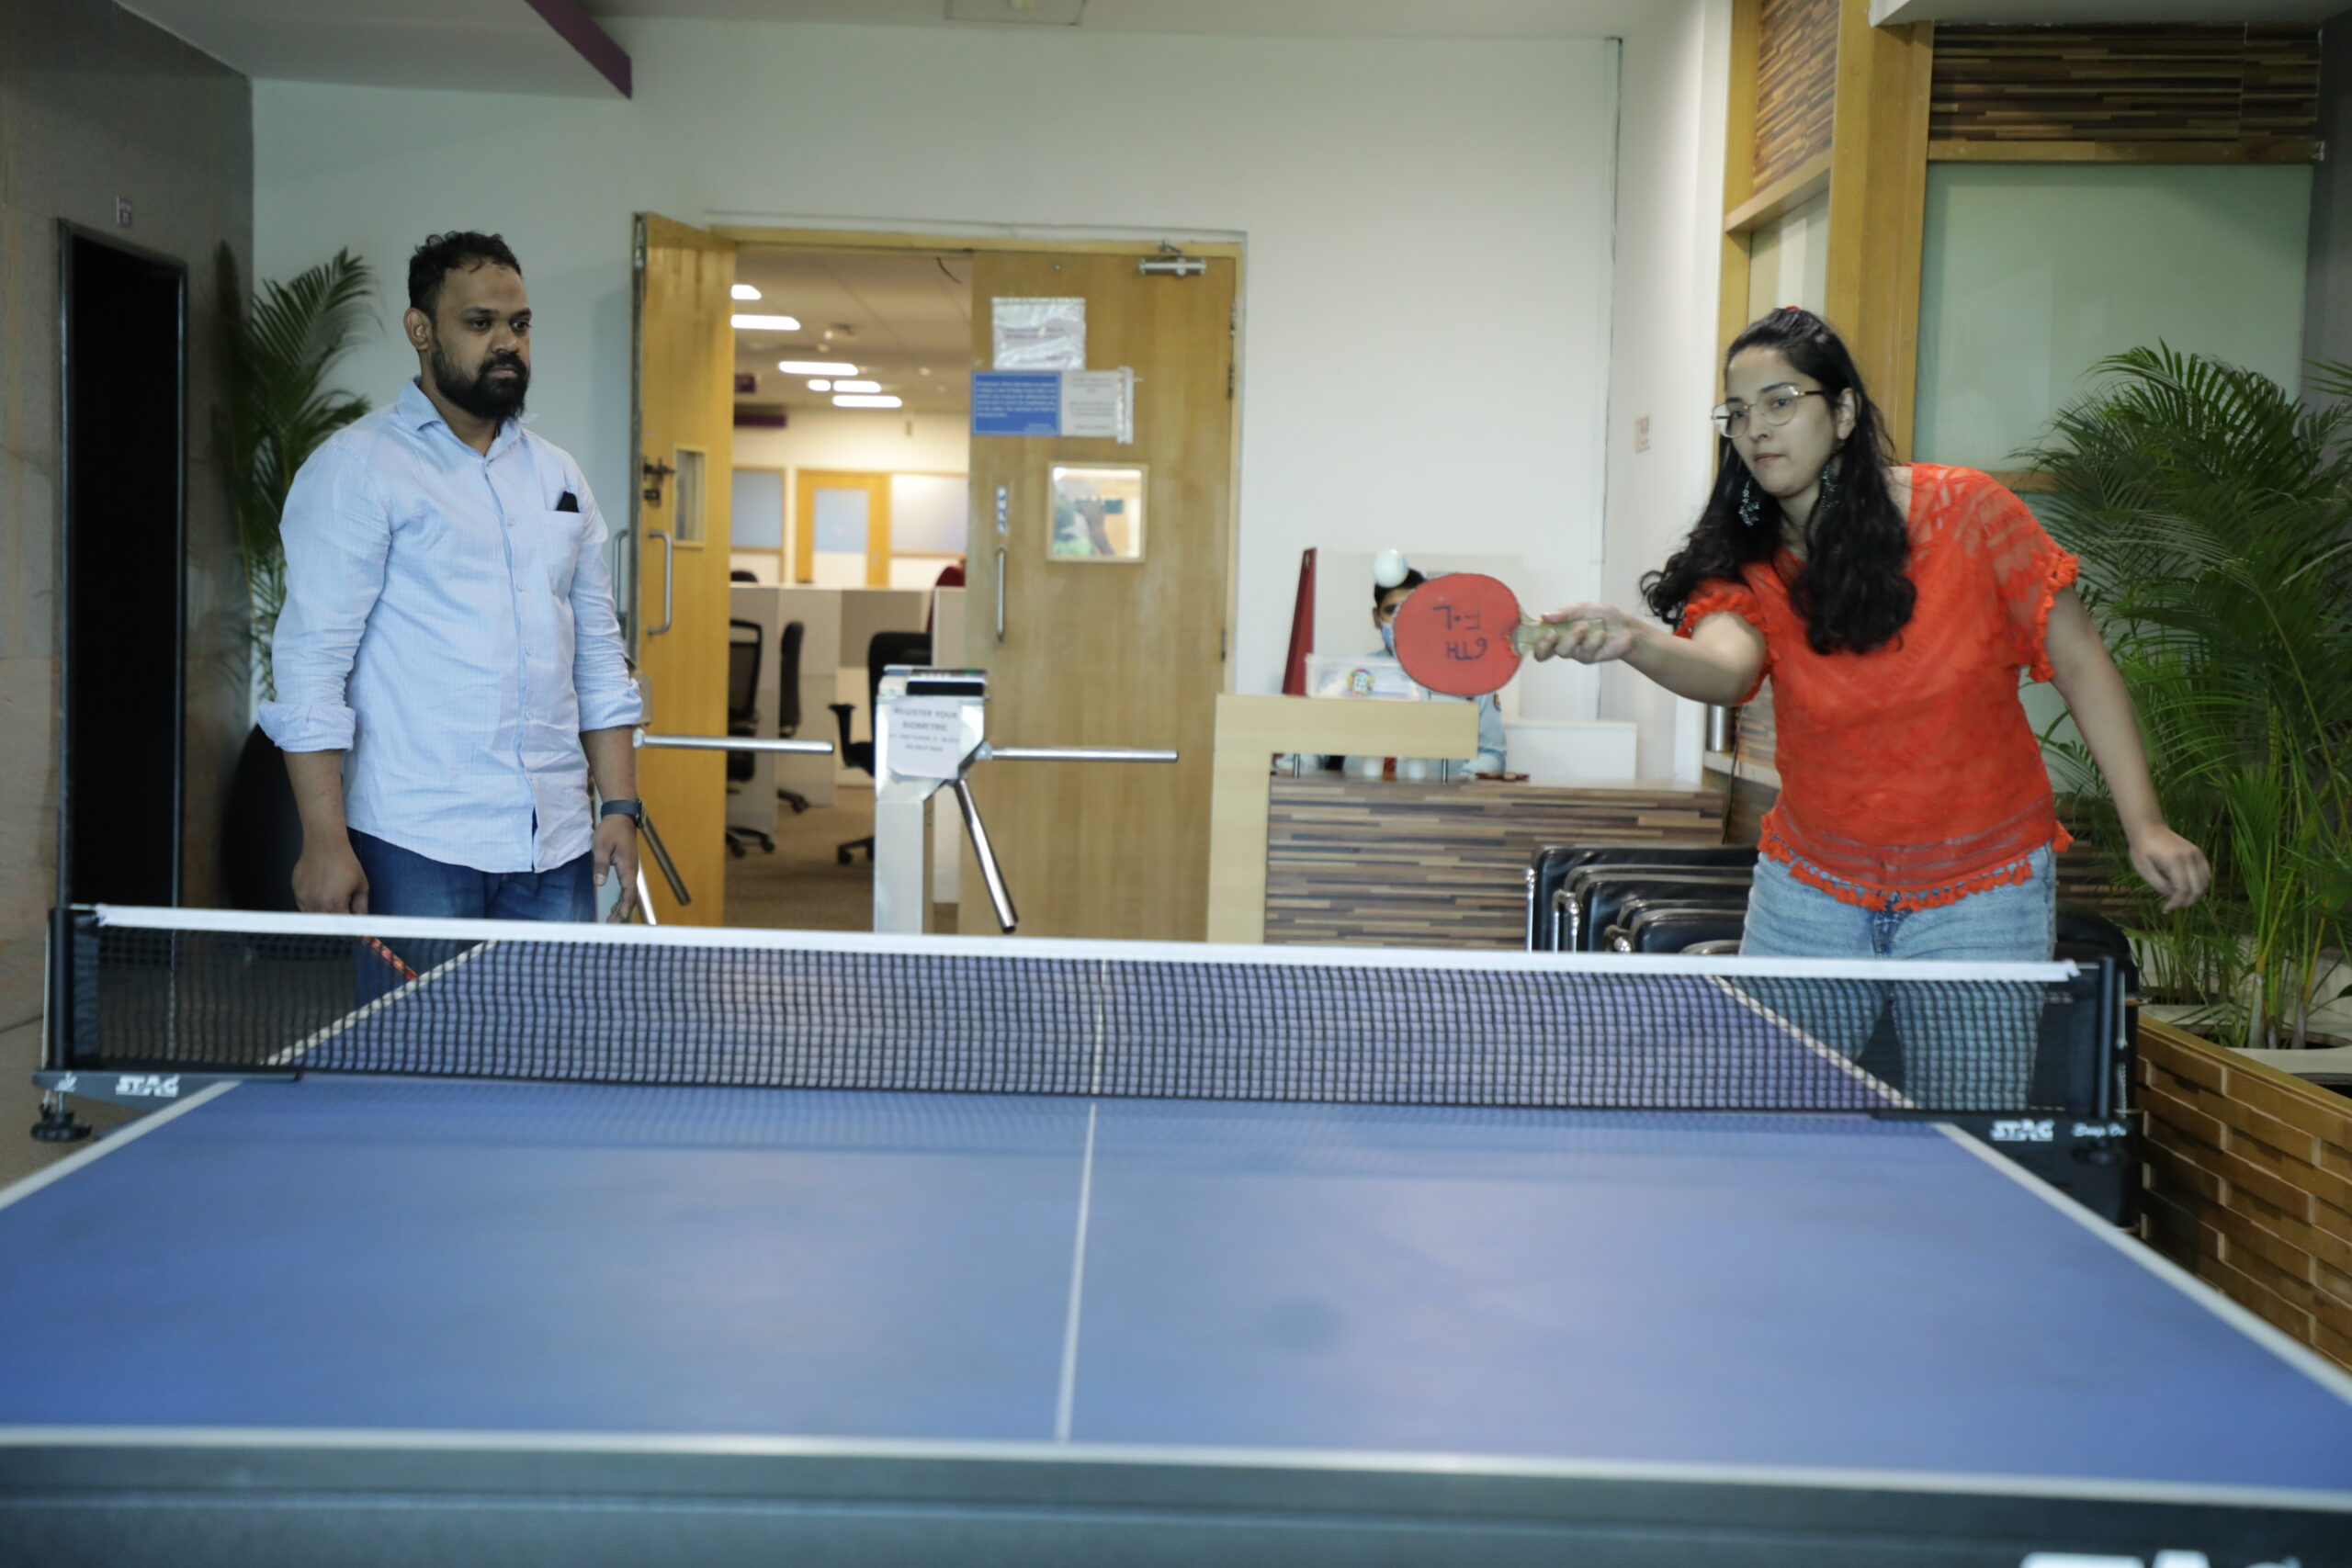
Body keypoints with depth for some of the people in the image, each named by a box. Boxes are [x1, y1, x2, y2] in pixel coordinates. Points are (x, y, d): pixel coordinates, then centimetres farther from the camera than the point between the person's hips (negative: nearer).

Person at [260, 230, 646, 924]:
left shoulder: (558, 475, 16)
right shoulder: (355, 468, -3)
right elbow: (312, 661, -9)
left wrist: (621, 807, 9)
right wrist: (325, 842, -16)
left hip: (555, 847, 6)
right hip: (416, 848, -5)